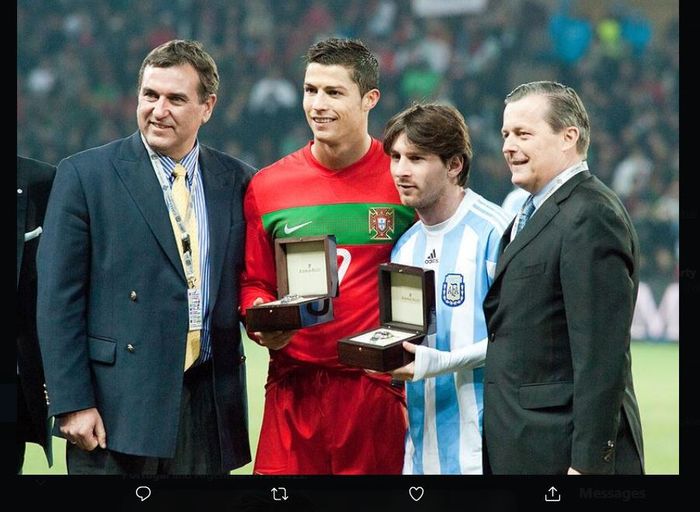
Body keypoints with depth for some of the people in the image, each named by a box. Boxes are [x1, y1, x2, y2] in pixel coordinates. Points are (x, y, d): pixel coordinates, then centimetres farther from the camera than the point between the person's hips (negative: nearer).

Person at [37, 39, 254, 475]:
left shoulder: (237, 181, 10)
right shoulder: (84, 175, 0)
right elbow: (59, 299, -3)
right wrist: (72, 403, -10)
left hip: (209, 404, 3)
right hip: (117, 407, -3)